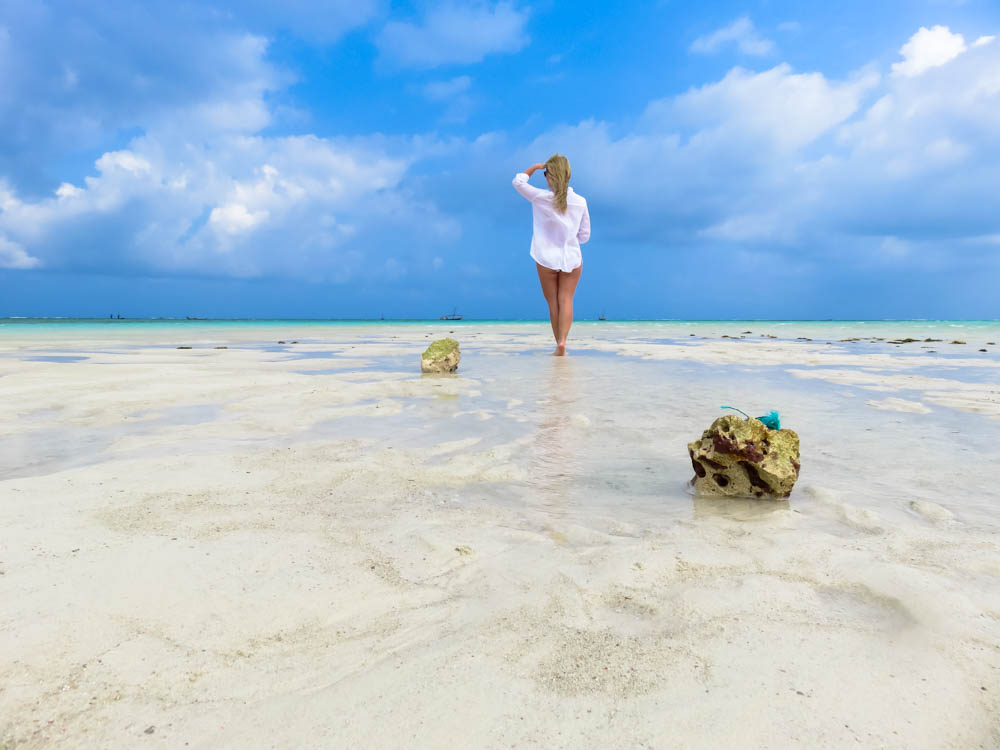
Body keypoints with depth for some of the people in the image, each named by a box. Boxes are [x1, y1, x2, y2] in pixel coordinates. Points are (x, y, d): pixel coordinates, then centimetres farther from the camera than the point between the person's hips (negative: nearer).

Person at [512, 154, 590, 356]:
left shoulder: (541, 198, -11)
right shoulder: (580, 202, -3)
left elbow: (518, 181, 6)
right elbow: (584, 235, 6)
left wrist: (535, 167, 16)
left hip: (547, 259, -1)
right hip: (572, 259, 1)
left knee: (553, 302, 10)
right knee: (566, 299, 4)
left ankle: (559, 344, 14)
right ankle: (562, 340, -14)